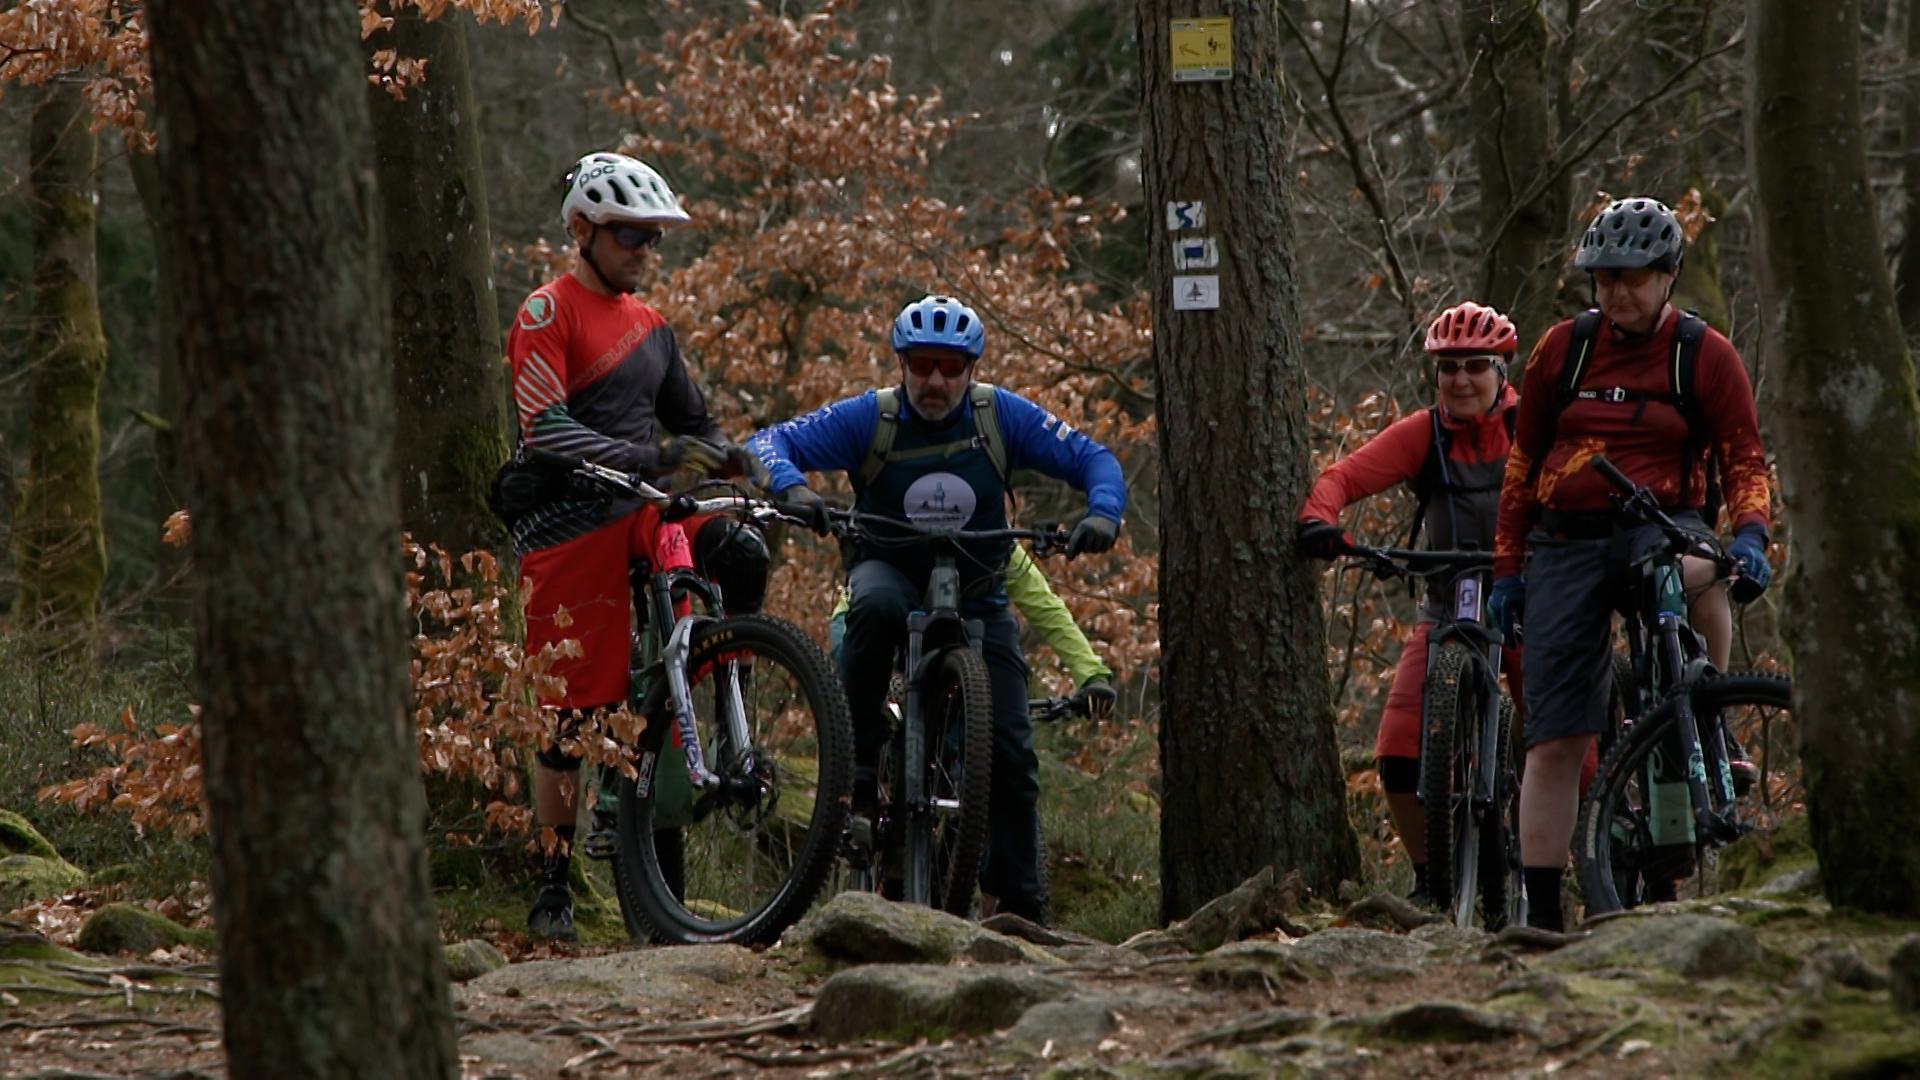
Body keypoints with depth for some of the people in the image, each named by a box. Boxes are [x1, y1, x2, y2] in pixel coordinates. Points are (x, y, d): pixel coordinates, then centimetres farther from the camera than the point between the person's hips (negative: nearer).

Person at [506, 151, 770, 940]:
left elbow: (694, 426, 21)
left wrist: (743, 463, -1)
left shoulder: (649, 326, 17)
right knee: (572, 708, -4)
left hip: (641, 517, 6)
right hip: (567, 525, -6)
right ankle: (552, 886, 6)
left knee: (741, 551, -22)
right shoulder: (548, 314, -6)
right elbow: (548, 431, -18)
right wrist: (651, 459, -28)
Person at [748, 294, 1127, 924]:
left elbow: (1092, 459, -10)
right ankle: (856, 760, -27)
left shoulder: (1001, 417, -11)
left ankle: (1021, 902, 3)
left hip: (977, 598, 1)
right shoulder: (869, 418, -14)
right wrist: (792, 487, -41)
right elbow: (770, 443, -18)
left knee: (1010, 748, -9)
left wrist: (1102, 514, -30)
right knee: (877, 606, -40)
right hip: (892, 571, -1)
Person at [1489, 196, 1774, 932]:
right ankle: (1541, 914, 0)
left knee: (1702, 572, -40)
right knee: (1555, 739, -5)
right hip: (1567, 543, 2)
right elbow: (1522, 462, 12)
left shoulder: (1704, 354, 1)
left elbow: (1743, 458, -2)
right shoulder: (1564, 349, 6)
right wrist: (1507, 567, 10)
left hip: (1660, 527, -1)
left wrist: (1750, 532, -22)